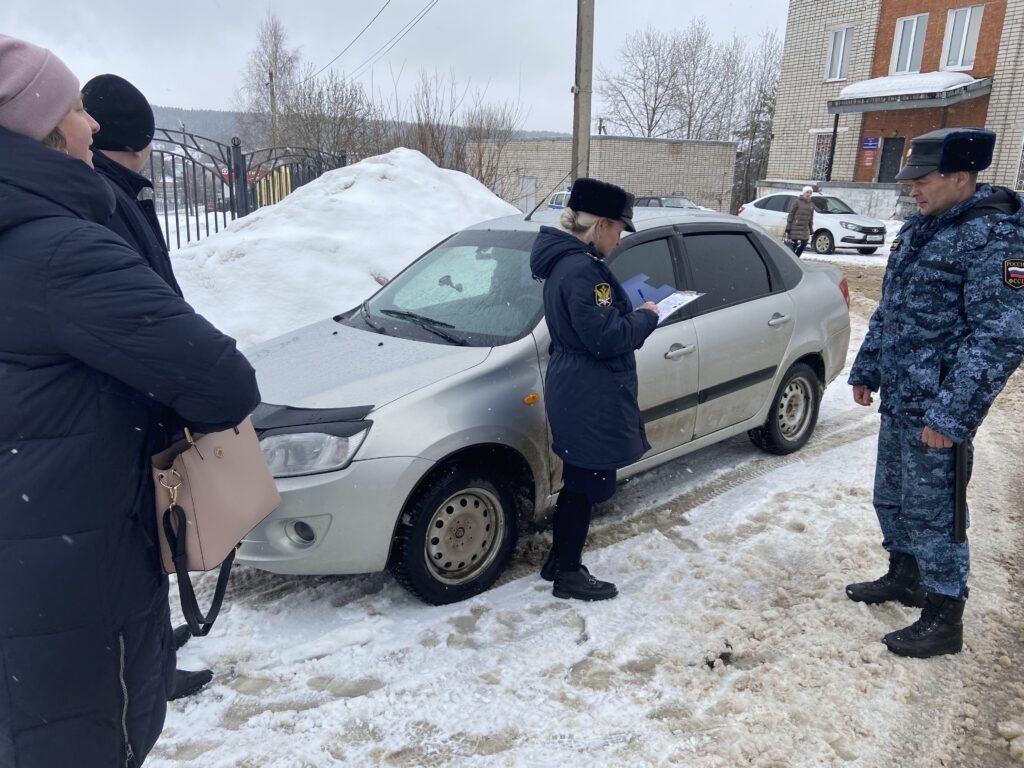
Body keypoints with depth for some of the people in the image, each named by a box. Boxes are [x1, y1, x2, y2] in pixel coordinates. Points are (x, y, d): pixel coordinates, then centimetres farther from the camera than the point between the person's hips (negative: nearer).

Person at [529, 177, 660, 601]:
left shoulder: (565, 261, 11)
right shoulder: (582, 270, -22)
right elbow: (605, 337, -24)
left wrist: (633, 313, 7)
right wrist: (646, 317, -9)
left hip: (575, 394, 10)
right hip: (590, 401, -10)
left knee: (579, 482, 20)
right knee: (586, 485, 3)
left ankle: (559, 561, 34)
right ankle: (568, 574, 19)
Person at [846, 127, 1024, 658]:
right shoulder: (918, 228, 10)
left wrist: (951, 415, -23)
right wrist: (866, 371, 19)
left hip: (935, 410, -8)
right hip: (896, 399, 9)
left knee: (931, 512, 2)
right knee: (890, 497, 20)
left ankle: (943, 619, 19)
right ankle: (903, 576, 41)